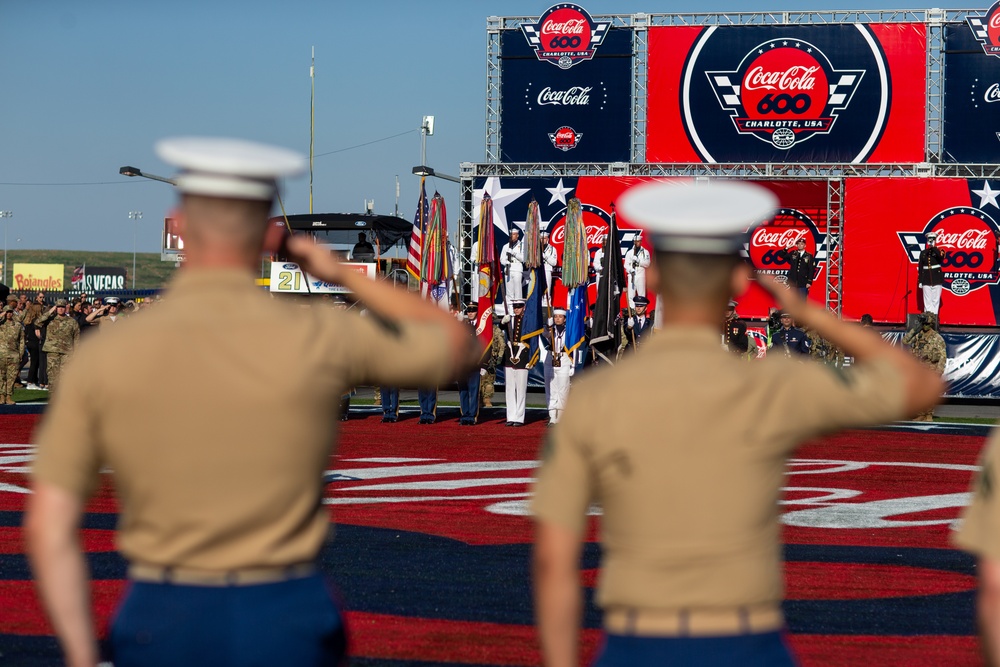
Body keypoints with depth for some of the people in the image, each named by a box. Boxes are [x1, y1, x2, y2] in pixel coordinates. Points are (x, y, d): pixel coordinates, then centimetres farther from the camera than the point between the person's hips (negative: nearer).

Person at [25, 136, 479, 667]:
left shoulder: (104, 356, -5)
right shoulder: (319, 341, -8)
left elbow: (48, 524, -5)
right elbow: (456, 347, 10)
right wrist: (346, 274, 18)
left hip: (161, 624, 1)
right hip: (285, 624, -1)